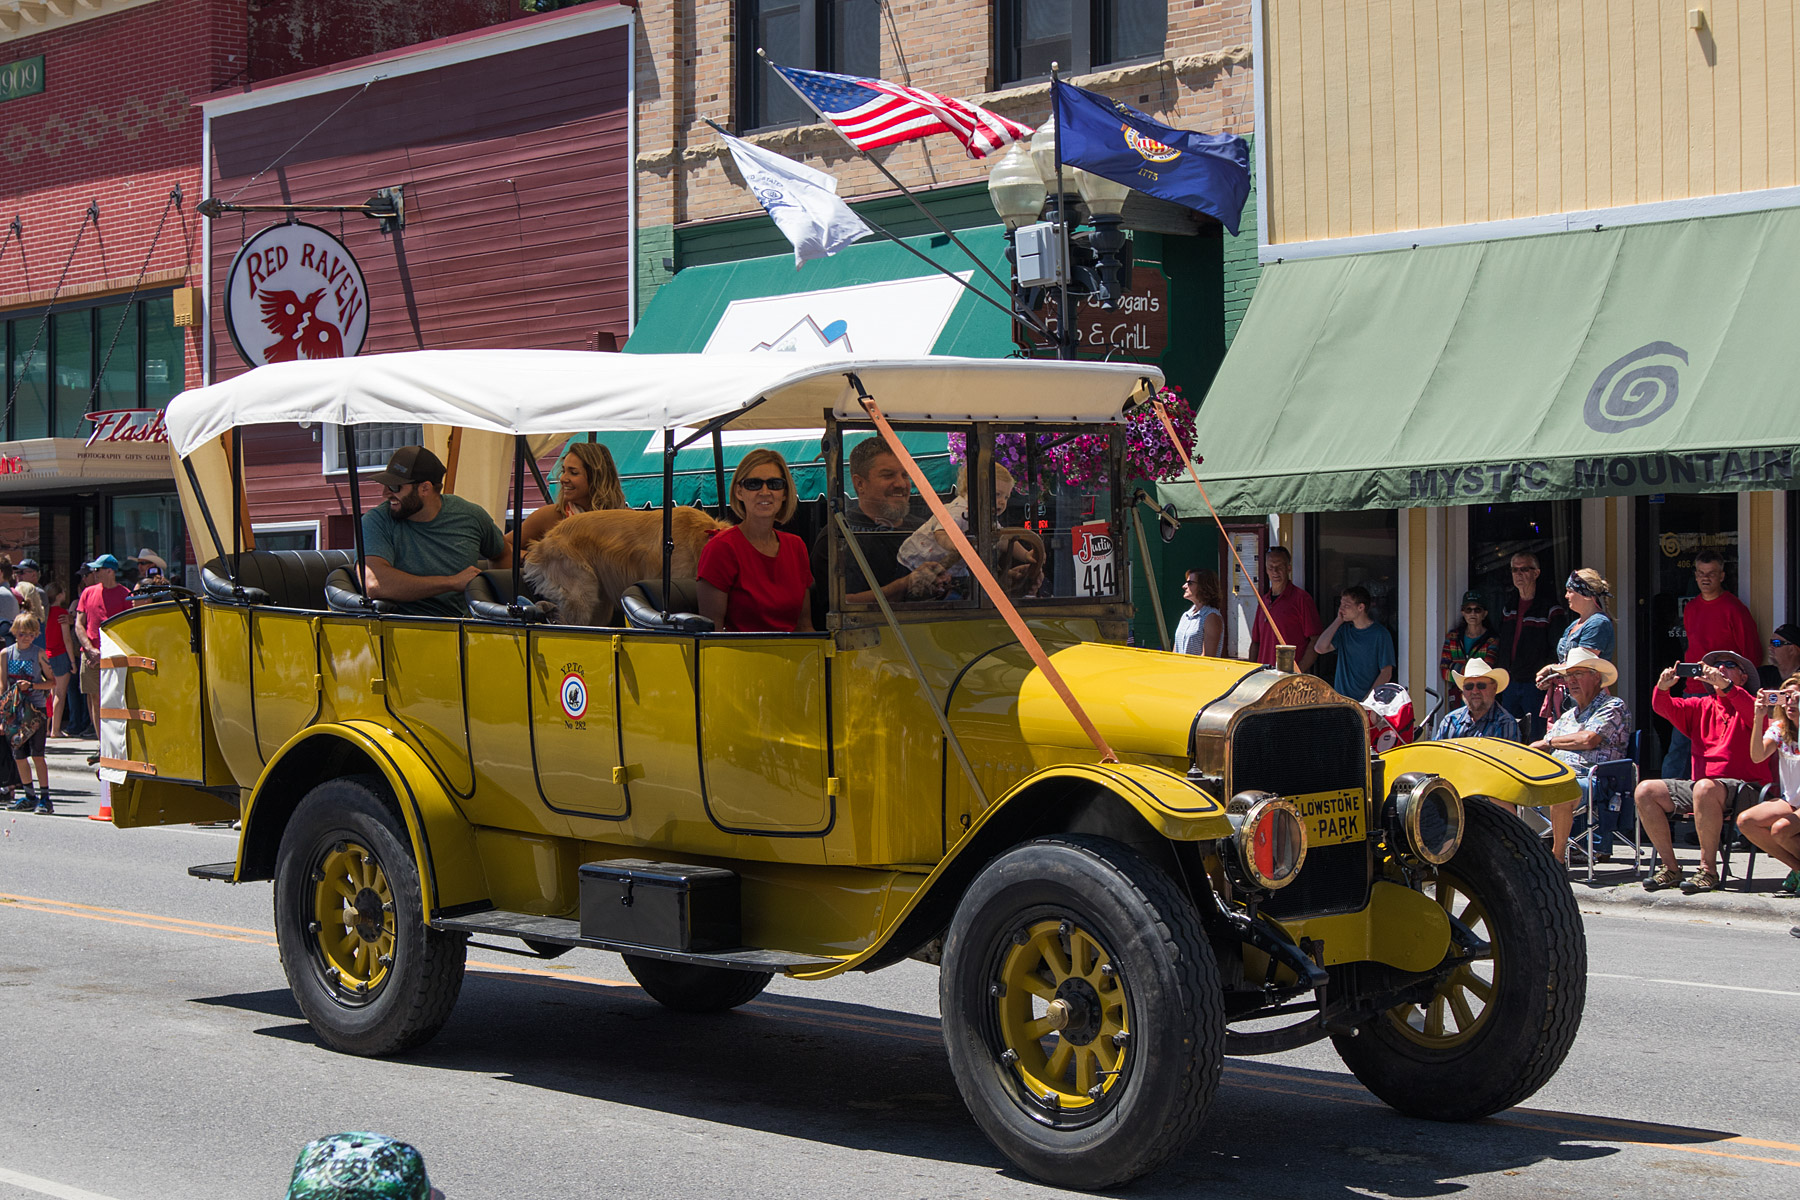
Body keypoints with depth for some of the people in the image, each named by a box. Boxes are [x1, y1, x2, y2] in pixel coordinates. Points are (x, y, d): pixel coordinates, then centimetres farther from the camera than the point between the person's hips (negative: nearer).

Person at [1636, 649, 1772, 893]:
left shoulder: (1745, 707, 2)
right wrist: (1663, 687, -19)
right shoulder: (1702, 707, 17)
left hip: (1744, 788, -6)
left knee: (1705, 788, -38)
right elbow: (1665, 708, 4)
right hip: (1701, 785, 6)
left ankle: (1708, 871, -30)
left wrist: (1725, 686, -38)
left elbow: (1754, 713, -23)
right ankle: (1670, 868, -7)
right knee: (1645, 790, -8)